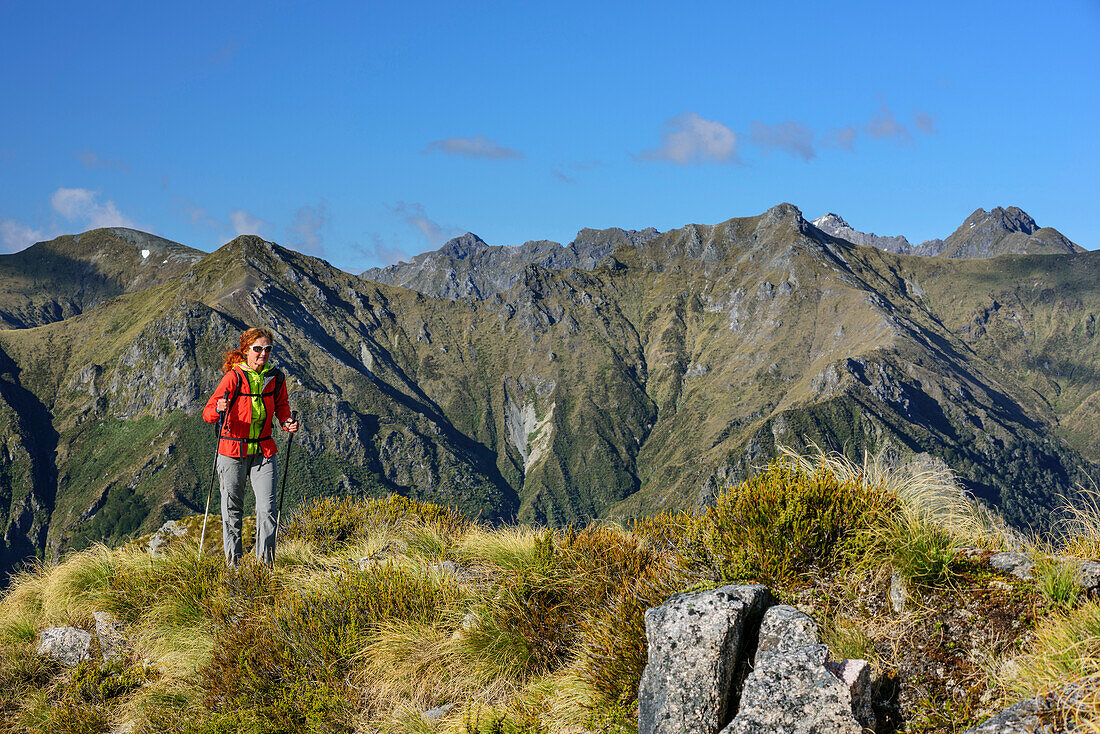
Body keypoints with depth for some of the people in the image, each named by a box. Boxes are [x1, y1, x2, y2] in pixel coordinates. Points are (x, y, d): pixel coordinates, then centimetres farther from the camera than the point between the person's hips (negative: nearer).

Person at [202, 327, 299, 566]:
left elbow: (281, 405, 19)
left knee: (267, 508, -6)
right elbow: (208, 412, -13)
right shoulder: (234, 377, -11)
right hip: (233, 450, -3)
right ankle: (233, 562, 20)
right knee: (232, 509, 6)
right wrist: (219, 409, -35)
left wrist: (286, 421, -2)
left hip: (263, 451, 3)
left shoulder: (275, 377, 1)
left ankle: (265, 562, 3)